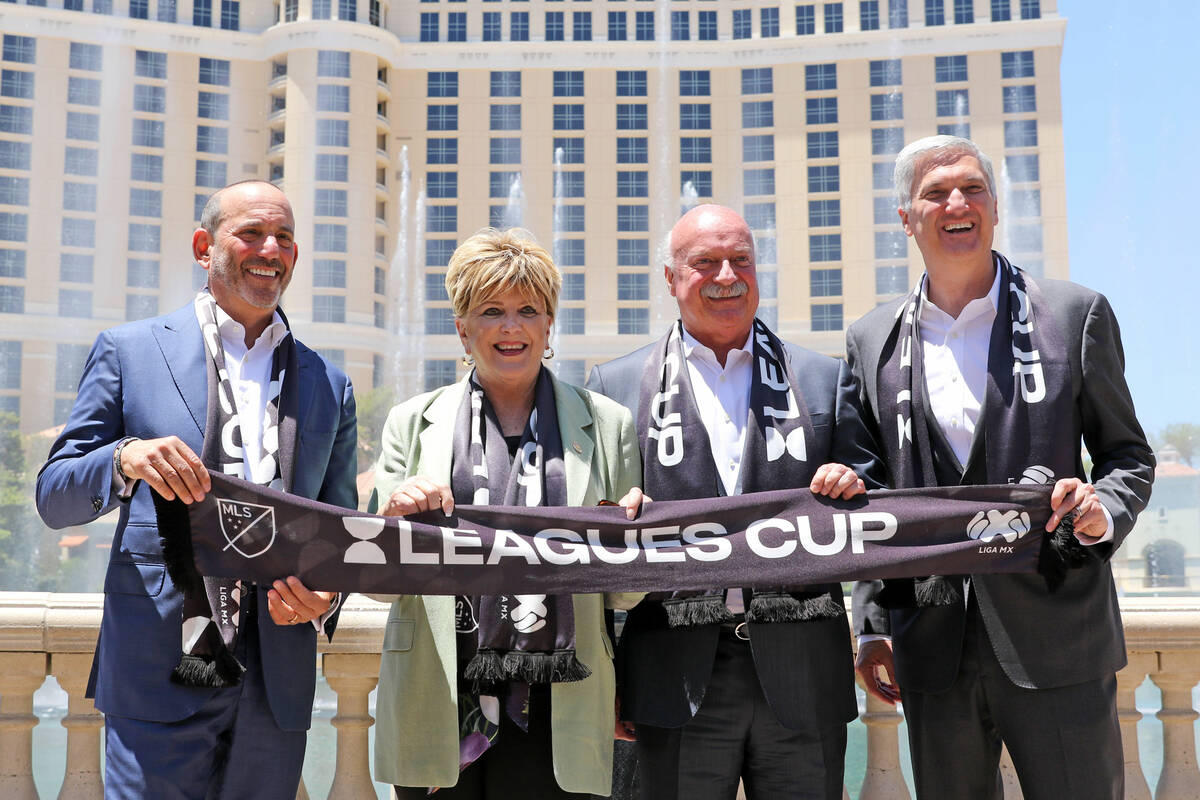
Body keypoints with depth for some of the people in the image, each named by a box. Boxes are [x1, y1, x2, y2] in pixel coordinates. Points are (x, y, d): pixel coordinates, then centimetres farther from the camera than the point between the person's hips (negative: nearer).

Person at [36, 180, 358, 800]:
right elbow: (53, 498, 4)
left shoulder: (329, 386, 13)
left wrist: (326, 597, -6)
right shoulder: (129, 350, 5)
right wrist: (125, 459, -17)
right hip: (159, 672, -2)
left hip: (277, 683, 3)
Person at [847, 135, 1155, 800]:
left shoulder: (1076, 314, 3)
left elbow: (1129, 454, 8)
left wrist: (1103, 510, -15)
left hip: (1056, 644, -2)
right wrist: (872, 627, 8)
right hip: (932, 655, 2)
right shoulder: (872, 340, 9)